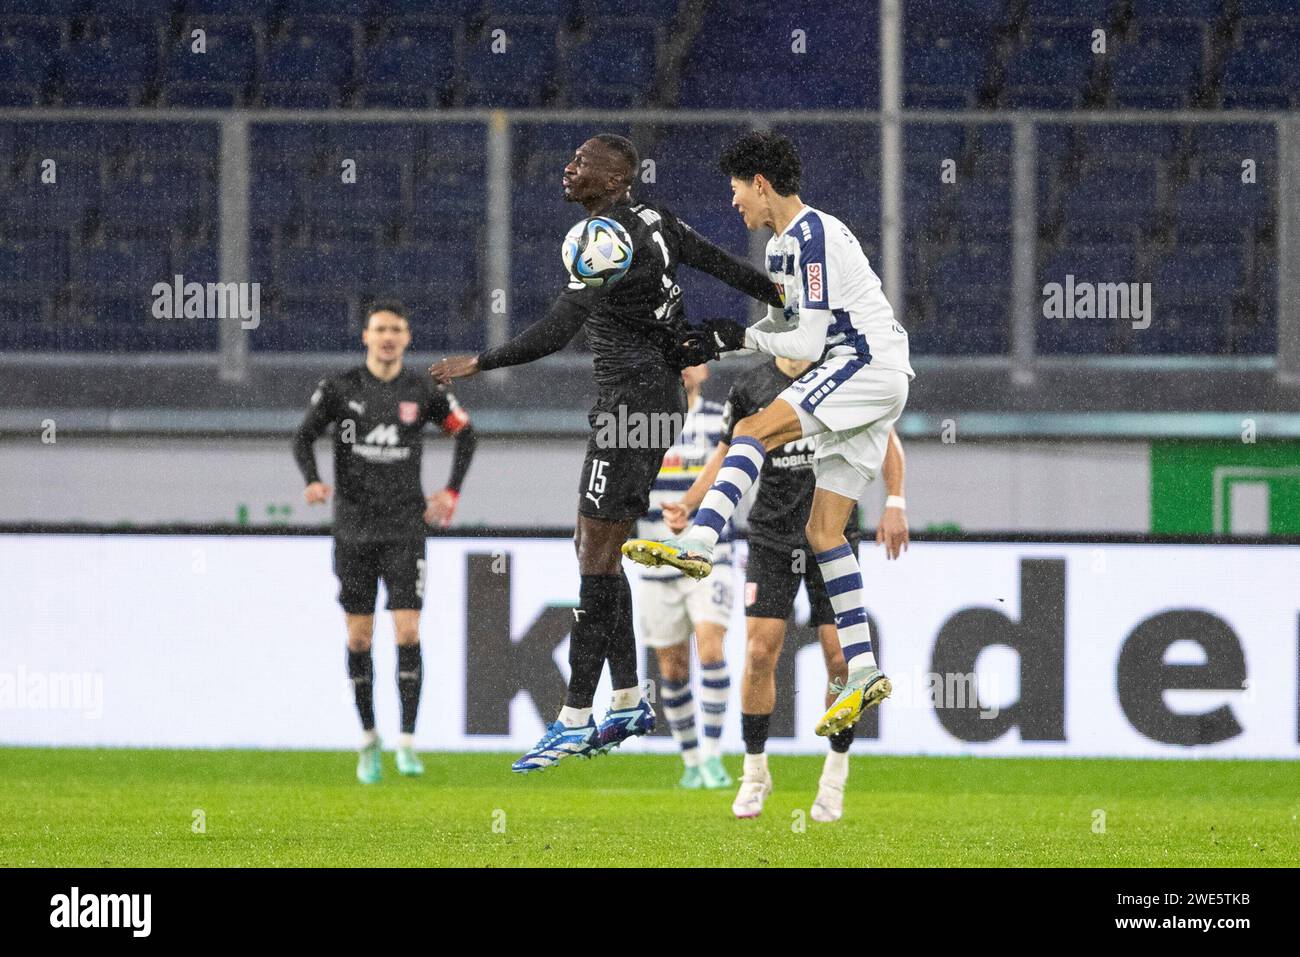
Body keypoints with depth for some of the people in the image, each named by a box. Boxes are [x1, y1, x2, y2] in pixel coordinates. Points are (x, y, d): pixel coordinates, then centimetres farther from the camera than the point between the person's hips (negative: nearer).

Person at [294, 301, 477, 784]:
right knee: (359, 639, 3)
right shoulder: (339, 388, 0)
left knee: (408, 634, -11)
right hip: (353, 530, 1)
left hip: (405, 531, -1)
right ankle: (368, 740, 16)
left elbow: (465, 432, 14)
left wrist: (451, 491, 5)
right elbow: (304, 437, 2)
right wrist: (313, 481, -17)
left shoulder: (422, 392, 1)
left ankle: (407, 741, -5)